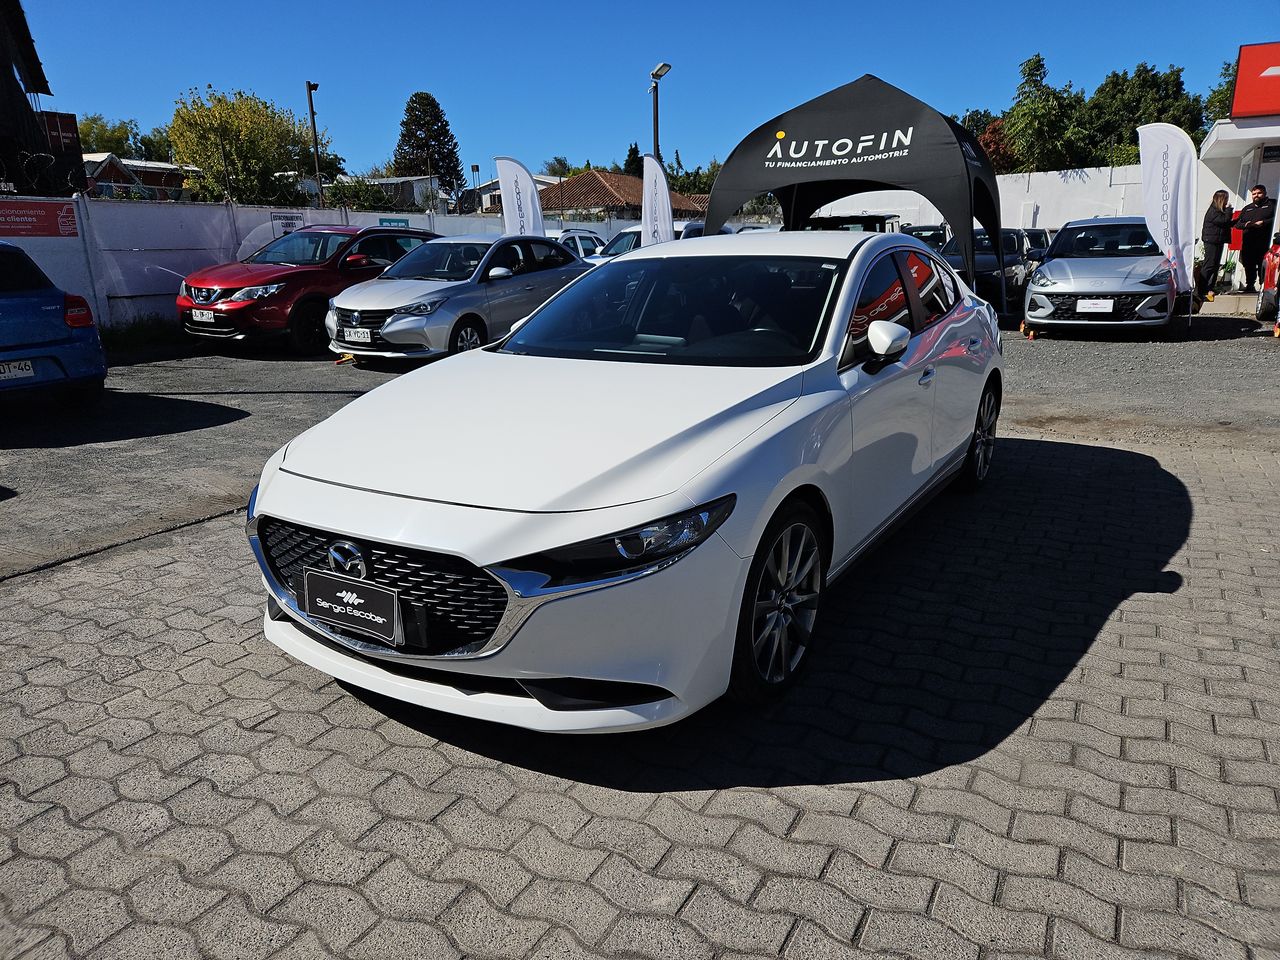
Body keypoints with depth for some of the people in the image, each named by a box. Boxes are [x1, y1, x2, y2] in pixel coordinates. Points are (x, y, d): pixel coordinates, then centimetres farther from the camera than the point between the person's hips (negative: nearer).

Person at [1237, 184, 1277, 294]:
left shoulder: (1272, 204, 8)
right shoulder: (1247, 208, 24)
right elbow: (1238, 223, 19)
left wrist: (1264, 222, -16)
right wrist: (1245, 225, -2)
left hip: (1264, 242, -5)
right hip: (1248, 242, 5)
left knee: (1263, 266, -9)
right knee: (1249, 265, 7)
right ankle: (1250, 285, 17)